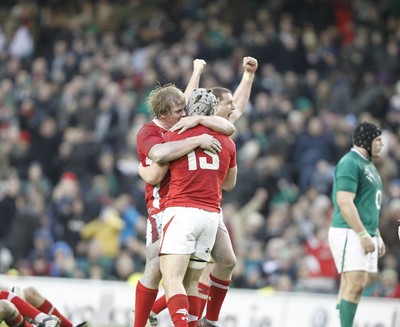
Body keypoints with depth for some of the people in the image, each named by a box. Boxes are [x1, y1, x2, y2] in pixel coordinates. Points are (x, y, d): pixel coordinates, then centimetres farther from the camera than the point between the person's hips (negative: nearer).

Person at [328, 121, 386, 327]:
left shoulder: (368, 164, 20)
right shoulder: (350, 163, -11)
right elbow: (345, 202, -20)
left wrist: (377, 235, 23)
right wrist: (363, 234, -22)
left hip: (365, 234, 10)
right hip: (349, 233, -10)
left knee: (352, 285, 7)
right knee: (355, 284, -15)